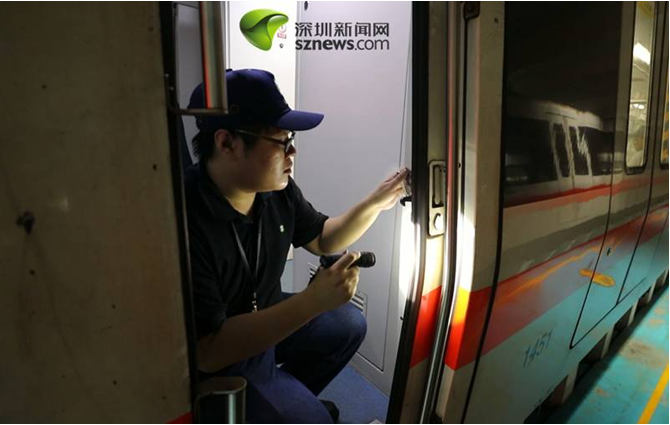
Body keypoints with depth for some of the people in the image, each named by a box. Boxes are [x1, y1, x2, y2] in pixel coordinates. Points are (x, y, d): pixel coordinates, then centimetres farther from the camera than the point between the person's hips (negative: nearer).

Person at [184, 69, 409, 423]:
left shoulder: (278, 189, -12)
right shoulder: (184, 220, -36)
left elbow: (321, 239, 4)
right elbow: (207, 352, -33)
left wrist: (376, 202, -11)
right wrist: (312, 301, -38)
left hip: (264, 319, 7)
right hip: (216, 362, -6)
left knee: (349, 324, 11)